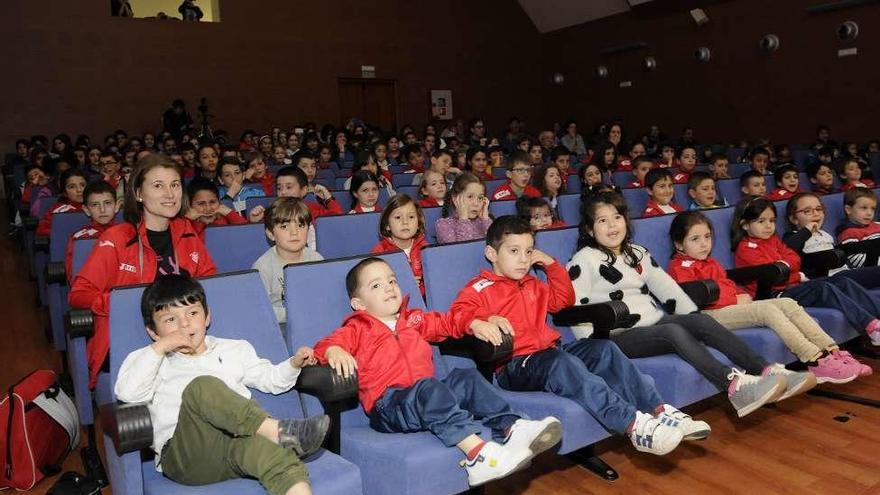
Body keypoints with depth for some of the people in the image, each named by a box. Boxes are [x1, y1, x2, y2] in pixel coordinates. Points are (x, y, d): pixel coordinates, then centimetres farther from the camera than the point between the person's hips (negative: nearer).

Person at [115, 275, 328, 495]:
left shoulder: (234, 349, 27)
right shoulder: (152, 359, 21)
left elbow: (270, 379, 28)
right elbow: (127, 393, 2)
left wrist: (294, 363, 9)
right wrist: (159, 348, -2)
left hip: (238, 440, 2)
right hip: (185, 455, -1)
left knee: (269, 450, -37)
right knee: (202, 386, -32)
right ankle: (278, 430, -39)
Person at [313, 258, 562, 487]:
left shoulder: (413, 319, 26)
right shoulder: (357, 329, 9)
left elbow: (447, 323, 31)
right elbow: (324, 345, -6)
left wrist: (475, 324, 12)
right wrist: (335, 352, -30)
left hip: (425, 399, 7)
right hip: (387, 405, -6)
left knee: (466, 378, -12)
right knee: (429, 387, -34)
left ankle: (511, 428, -25)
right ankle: (475, 451, -50)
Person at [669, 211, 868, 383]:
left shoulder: (710, 263, 28)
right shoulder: (680, 266, -5)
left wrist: (742, 295, 3)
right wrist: (737, 299, -11)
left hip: (734, 305, 10)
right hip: (711, 314, -10)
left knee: (788, 304, -7)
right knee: (768, 310, -26)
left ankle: (833, 353, -14)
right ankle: (817, 364, -28)